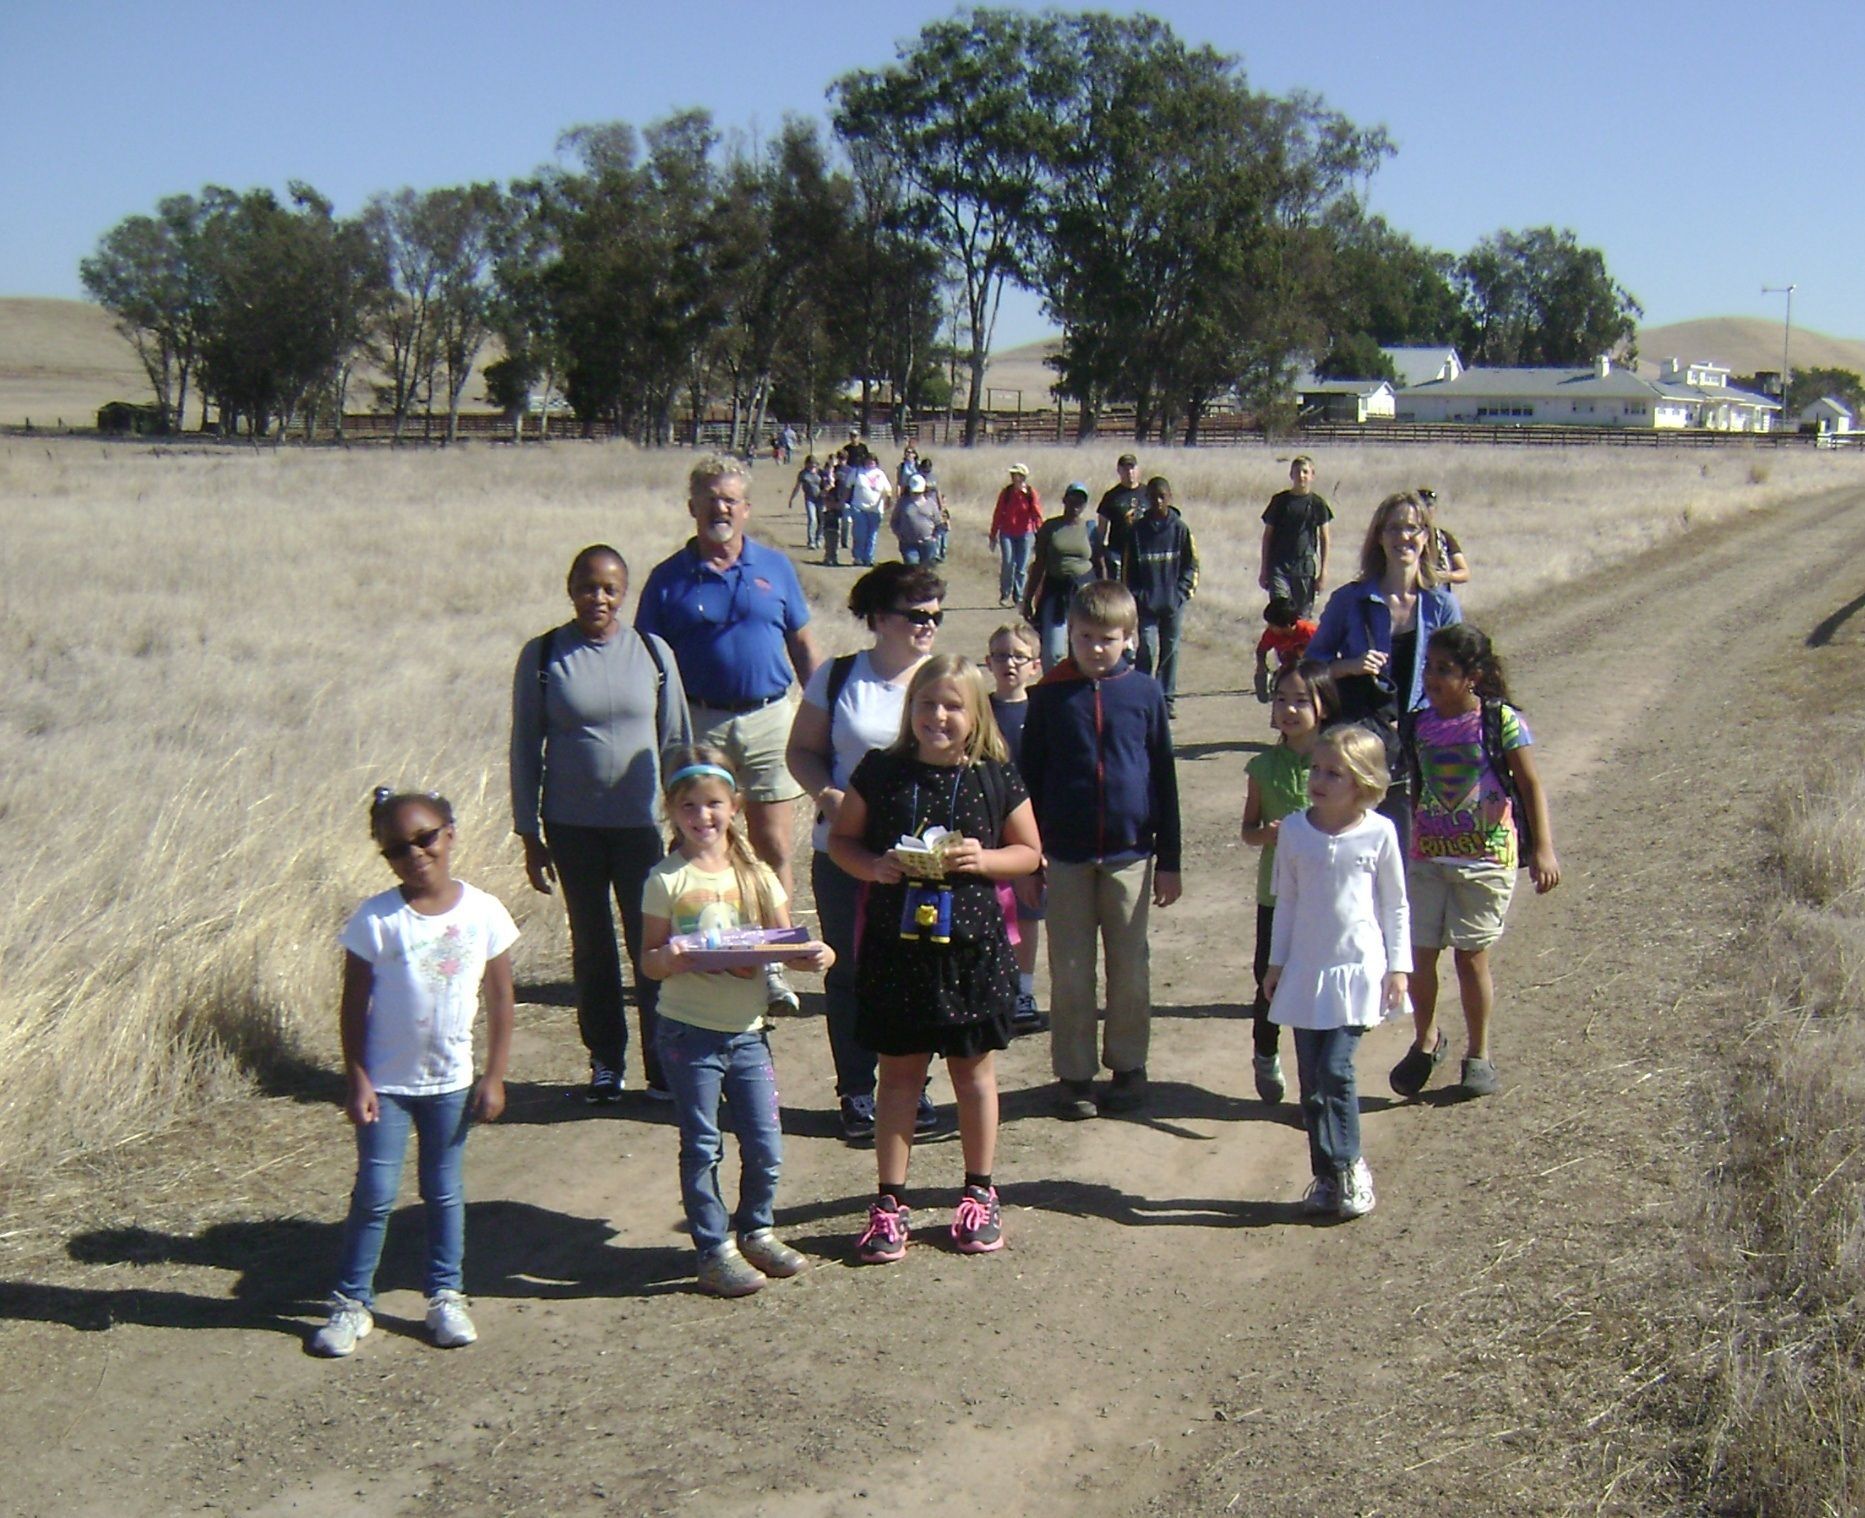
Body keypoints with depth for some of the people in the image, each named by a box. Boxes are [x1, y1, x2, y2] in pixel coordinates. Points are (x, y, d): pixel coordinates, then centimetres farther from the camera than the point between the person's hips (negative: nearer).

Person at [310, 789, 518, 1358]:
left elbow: (500, 998, 0)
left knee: (444, 1192, 13)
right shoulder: (375, 920, -11)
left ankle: (445, 1297, 25)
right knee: (374, 1193, 2)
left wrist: (494, 1076, -1)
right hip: (385, 1081, -2)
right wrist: (356, 1080, -9)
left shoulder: (483, 912, -6)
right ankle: (352, 1302, 15)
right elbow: (354, 1006, -5)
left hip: (451, 1081, 2)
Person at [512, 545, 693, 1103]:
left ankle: (663, 1063, 11)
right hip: (572, 826, 0)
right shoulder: (542, 656, -1)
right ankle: (605, 1062, 23)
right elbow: (525, 748, 3)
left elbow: (677, 740, 9)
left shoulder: (653, 653, 1)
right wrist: (529, 835, 1)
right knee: (591, 946, 10)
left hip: (642, 825, 0)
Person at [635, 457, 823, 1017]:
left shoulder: (775, 568, 7)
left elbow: (803, 646, 13)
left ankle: (770, 965, 13)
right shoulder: (669, 578, 2)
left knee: (774, 848, 3)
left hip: (769, 719, 1)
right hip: (700, 724, -1)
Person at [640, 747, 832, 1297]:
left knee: (765, 1145, 7)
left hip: (747, 1030, 3)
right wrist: (666, 959, -27)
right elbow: (650, 959, -5)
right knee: (701, 1147, 5)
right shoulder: (667, 880, -5)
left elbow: (784, 943, 4)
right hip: (689, 1032, -3)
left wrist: (812, 956, -17)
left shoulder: (756, 875, 5)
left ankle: (755, 1230, 29)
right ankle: (714, 1250, 18)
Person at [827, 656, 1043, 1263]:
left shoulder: (995, 778, -2)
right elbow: (841, 839, 6)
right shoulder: (881, 772, -2)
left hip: (972, 947, 0)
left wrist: (984, 859, -13)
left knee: (974, 1071, 11)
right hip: (896, 945, 0)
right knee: (899, 1074, 7)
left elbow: (1029, 851, 6)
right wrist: (872, 865, -14)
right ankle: (889, 1203, 16)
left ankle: (979, 1195, 26)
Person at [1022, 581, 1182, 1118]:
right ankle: (1074, 1075, 17)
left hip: (1130, 853, 0)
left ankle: (1128, 1067, 24)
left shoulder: (1145, 692, -1)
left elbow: (1164, 777, 4)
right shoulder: (1049, 695, -1)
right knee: (1070, 972, 6)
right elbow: (1030, 776, 5)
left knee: (1130, 969, 10)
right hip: (1067, 857, 0)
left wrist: (1169, 861, 4)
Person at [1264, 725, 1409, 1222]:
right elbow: (1286, 901, 8)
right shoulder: (1294, 830, 0)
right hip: (1306, 971, 3)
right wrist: (1276, 964, 9)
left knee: (1335, 1069, -12)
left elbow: (1395, 906, 3)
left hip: (1357, 969, -3)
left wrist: (1398, 966, 1)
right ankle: (1330, 1174, 17)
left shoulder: (1379, 833, -6)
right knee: (1311, 1077, 4)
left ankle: (1346, 1166, 7)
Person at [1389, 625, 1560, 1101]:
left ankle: (1479, 1055, 20)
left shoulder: (1501, 721, -10)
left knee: (1472, 955, 2)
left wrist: (1543, 850, -17)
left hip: (1486, 856, -4)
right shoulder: (1419, 725, 2)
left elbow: (1531, 785, -9)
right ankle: (1425, 1040, 27)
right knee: (1419, 953, 2)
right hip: (1427, 856, 4)